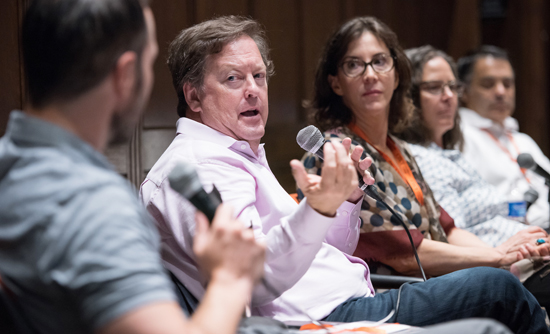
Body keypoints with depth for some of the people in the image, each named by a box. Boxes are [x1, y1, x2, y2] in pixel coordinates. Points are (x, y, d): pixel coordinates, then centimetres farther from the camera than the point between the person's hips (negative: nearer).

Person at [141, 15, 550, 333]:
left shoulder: (241, 156, 22)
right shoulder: (199, 163, -12)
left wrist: (346, 196, 7)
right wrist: (317, 207, -43)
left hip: (349, 301, 11)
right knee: (497, 290, -8)